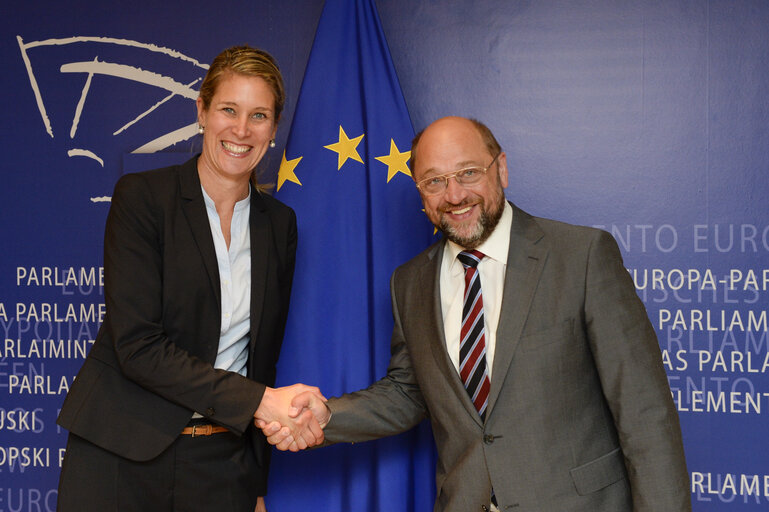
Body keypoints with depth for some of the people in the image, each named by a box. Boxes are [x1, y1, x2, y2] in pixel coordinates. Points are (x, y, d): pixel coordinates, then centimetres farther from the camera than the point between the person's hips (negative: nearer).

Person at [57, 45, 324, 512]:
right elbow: (137, 344, -16)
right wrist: (259, 400, -20)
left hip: (223, 463, 4)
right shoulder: (141, 197, -7)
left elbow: (262, 357, 12)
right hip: (122, 456, -3)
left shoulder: (279, 223, 7)